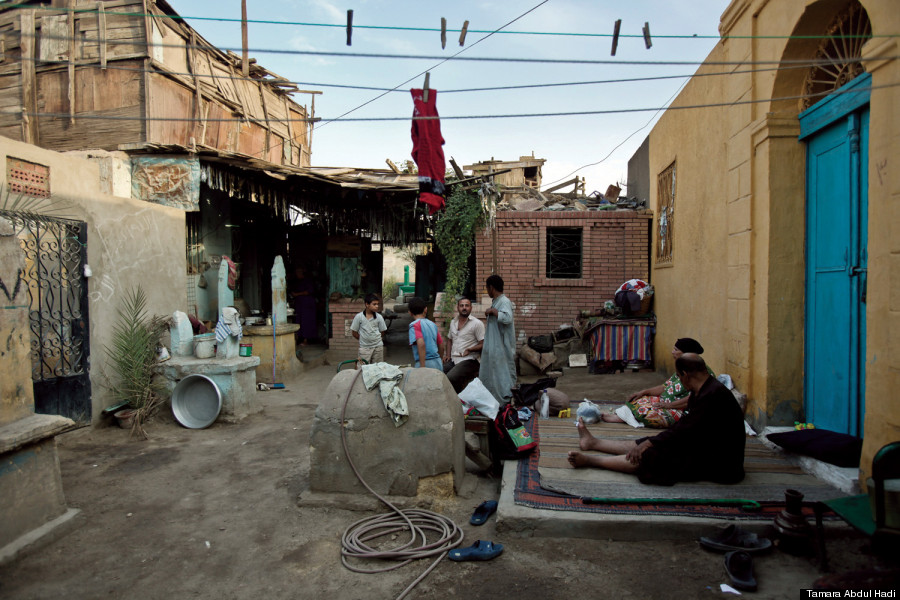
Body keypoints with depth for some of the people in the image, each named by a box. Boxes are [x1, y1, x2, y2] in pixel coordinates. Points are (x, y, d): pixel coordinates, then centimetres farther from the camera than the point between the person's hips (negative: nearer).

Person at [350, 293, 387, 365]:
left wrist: (376, 339, 3)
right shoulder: (359, 317, -8)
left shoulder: (379, 317, -3)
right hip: (364, 347, -2)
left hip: (378, 346, 2)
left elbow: (382, 332, 7)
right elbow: (354, 332, 0)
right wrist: (363, 339, 3)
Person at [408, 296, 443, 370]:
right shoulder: (433, 324, 13)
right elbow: (441, 346, 16)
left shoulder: (415, 325, -6)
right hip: (438, 362, 6)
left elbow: (421, 344, -21)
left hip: (426, 364, -6)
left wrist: (422, 367, -23)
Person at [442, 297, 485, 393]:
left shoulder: (477, 323, -2)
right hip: (453, 359, 6)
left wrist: (469, 350, -16)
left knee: (450, 378, -29)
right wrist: (448, 355, 14)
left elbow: (483, 344, -5)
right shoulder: (453, 322, 19)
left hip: (469, 360, -6)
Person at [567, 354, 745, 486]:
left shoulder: (713, 395, -26)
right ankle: (593, 442, 21)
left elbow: (684, 431, -25)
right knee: (647, 446, 10)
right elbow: (685, 425, 13)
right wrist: (649, 442, 8)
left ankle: (589, 460, -6)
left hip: (718, 463, -9)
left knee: (649, 456, -15)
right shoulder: (703, 391, 6)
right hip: (704, 449, 9)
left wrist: (649, 443, -15)